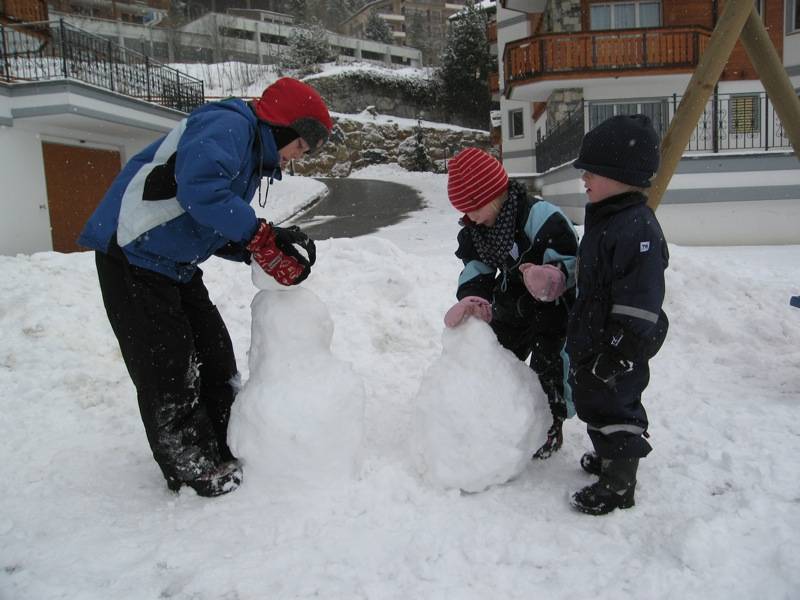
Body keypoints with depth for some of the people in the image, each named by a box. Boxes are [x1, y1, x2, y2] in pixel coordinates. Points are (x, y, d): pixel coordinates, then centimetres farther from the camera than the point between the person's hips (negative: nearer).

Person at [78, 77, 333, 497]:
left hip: (172, 264, 10)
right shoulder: (229, 124, -15)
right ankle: (195, 471, 11)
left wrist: (275, 247, -2)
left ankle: (225, 451, 23)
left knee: (214, 353, 10)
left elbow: (217, 233, 13)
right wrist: (261, 238, -28)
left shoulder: (253, 156, 16)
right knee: (167, 368, -3)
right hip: (133, 255, -10)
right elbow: (200, 185, -34)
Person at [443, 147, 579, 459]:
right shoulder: (474, 229, -8)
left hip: (552, 305, -7)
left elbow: (570, 260, -28)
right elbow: (476, 268, -5)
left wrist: (553, 275, -50)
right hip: (511, 304, 7)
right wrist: (471, 299, -24)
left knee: (547, 367, -5)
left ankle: (551, 427, 18)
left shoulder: (540, 217, -30)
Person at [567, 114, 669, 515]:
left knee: (614, 406, 4)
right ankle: (610, 457, 43)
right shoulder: (603, 218, 8)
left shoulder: (637, 229, -25)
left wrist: (614, 358, -25)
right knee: (591, 402, 22)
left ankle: (619, 484, 22)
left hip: (618, 350, -10)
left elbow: (639, 308, -26)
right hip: (591, 342, 10)